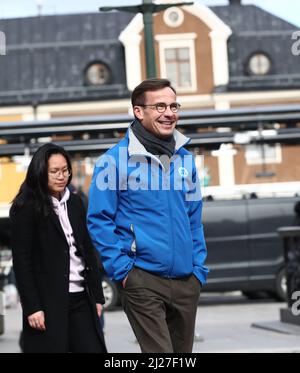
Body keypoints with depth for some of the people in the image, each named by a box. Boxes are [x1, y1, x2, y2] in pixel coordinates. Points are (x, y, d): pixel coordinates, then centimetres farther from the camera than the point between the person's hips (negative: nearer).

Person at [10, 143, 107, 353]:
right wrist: (31, 307, -14)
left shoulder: (75, 203, 13)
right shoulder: (27, 209, -5)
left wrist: (97, 295, 12)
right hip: (48, 302, -6)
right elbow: (21, 262, -9)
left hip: (80, 298, 6)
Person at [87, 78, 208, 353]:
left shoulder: (185, 159, 11)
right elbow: (98, 220, -7)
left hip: (186, 280, 6)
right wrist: (121, 269, -11)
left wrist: (199, 268, 10)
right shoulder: (116, 160, -6)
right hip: (143, 279, -6)